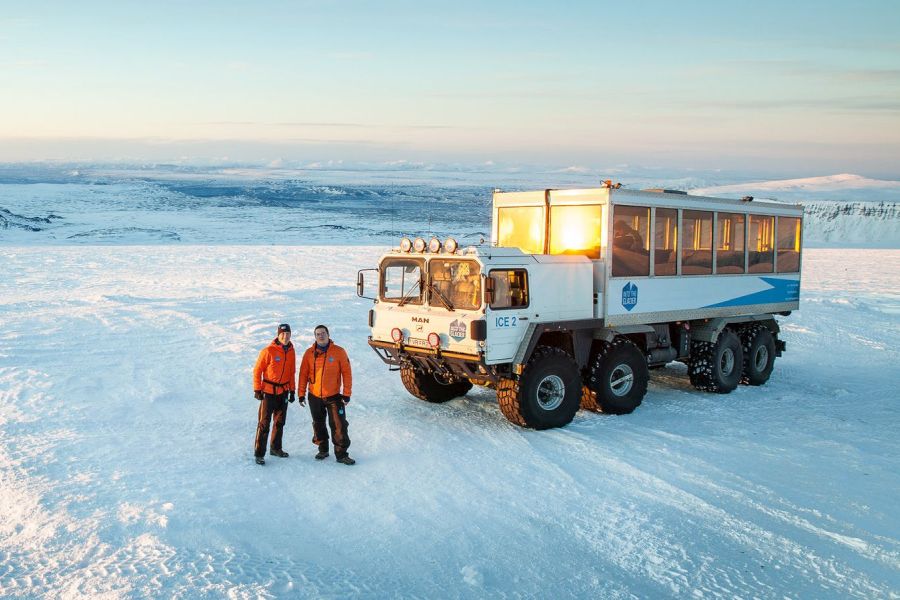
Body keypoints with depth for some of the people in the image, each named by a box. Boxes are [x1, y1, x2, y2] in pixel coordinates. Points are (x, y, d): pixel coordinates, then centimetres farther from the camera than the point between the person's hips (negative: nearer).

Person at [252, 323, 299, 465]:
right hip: (269, 391, -6)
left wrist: (292, 390, 12)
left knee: (280, 421, 15)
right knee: (264, 423, -4)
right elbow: (257, 370, -10)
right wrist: (257, 389, -12)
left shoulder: (291, 351, 4)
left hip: (284, 391, 6)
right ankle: (259, 453, 1)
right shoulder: (269, 351, -14)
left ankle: (275, 448, 29)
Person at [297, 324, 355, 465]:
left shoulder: (339, 352, -7)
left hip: (334, 396, -2)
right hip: (314, 396, 2)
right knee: (318, 425, 14)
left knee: (339, 425, -4)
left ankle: (341, 454, 5)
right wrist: (301, 393, 1)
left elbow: (346, 373, -5)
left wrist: (347, 394, -7)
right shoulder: (309, 353, -1)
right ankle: (323, 449, 31)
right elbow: (303, 374, 4)